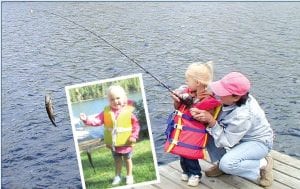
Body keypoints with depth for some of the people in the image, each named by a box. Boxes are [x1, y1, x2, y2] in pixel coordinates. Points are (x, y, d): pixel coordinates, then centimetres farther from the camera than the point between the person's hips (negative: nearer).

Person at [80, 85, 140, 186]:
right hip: (113, 143, 3)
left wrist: (134, 136, -16)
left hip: (126, 143, -3)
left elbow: (136, 124, -9)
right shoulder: (106, 111, -8)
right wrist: (86, 119, -29)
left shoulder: (128, 111, -15)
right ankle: (117, 176, 40)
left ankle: (129, 176, 36)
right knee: (117, 160, 22)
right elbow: (97, 120, -15)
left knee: (127, 159, 18)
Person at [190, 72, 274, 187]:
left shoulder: (243, 115, -37)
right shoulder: (228, 99, -20)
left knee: (227, 164, -30)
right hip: (237, 137, 7)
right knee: (207, 133, -12)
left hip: (258, 142, -7)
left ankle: (263, 164, -5)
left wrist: (211, 120, -37)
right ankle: (221, 163, 7)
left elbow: (225, 142, -29)